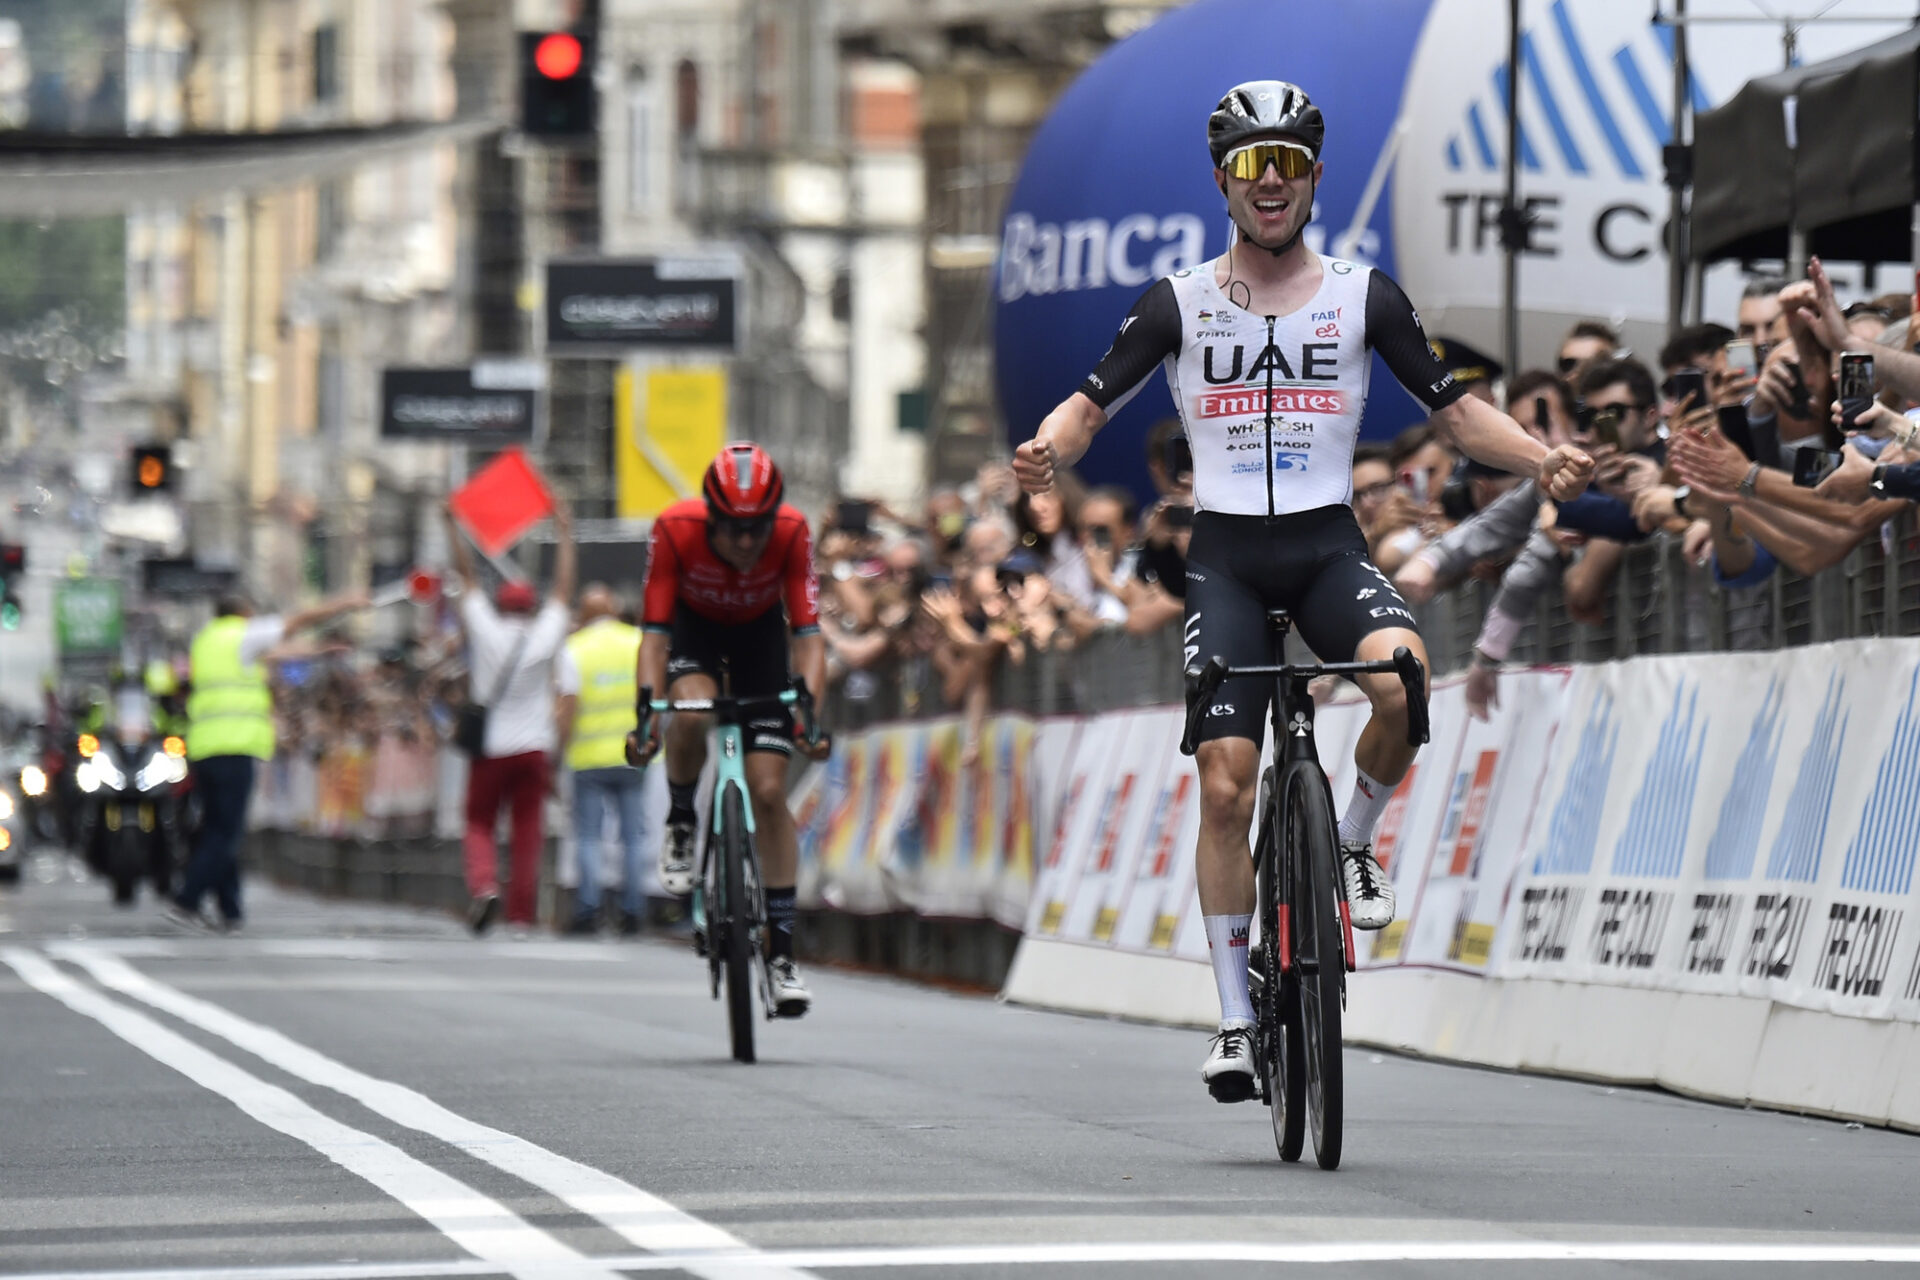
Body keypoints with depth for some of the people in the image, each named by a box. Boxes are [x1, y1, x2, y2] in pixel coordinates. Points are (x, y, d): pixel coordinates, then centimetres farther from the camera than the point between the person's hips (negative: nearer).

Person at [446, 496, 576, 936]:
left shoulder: (487, 631, -3)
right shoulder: (545, 636, -1)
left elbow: (467, 577, 4)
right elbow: (564, 587, 9)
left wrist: (453, 528, 11)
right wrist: (564, 532, 17)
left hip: (490, 747, -1)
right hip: (533, 748, 1)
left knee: (479, 823, 8)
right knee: (527, 833, 4)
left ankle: (484, 884, -18)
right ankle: (521, 913, 0)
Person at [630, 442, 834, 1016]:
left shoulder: (792, 533, -30)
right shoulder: (675, 529, -32)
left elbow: (807, 633, -30)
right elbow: (653, 631, -31)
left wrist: (810, 714, -43)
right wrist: (647, 712, -43)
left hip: (759, 632, 1)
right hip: (693, 627, -1)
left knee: (768, 792, -8)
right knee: (692, 712, -36)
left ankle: (782, 951, -1)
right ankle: (681, 825, -6)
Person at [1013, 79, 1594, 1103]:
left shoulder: (1363, 297, 4)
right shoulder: (1180, 304, 3)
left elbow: (1454, 410, 7)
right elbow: (1090, 403, 2)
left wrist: (1541, 460, -10)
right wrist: (1047, 450, -21)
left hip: (1328, 547, 0)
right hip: (1225, 555, 0)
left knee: (1402, 680, -31)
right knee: (1226, 785, -9)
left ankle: (1353, 843, -1)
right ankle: (1235, 1019, 1)